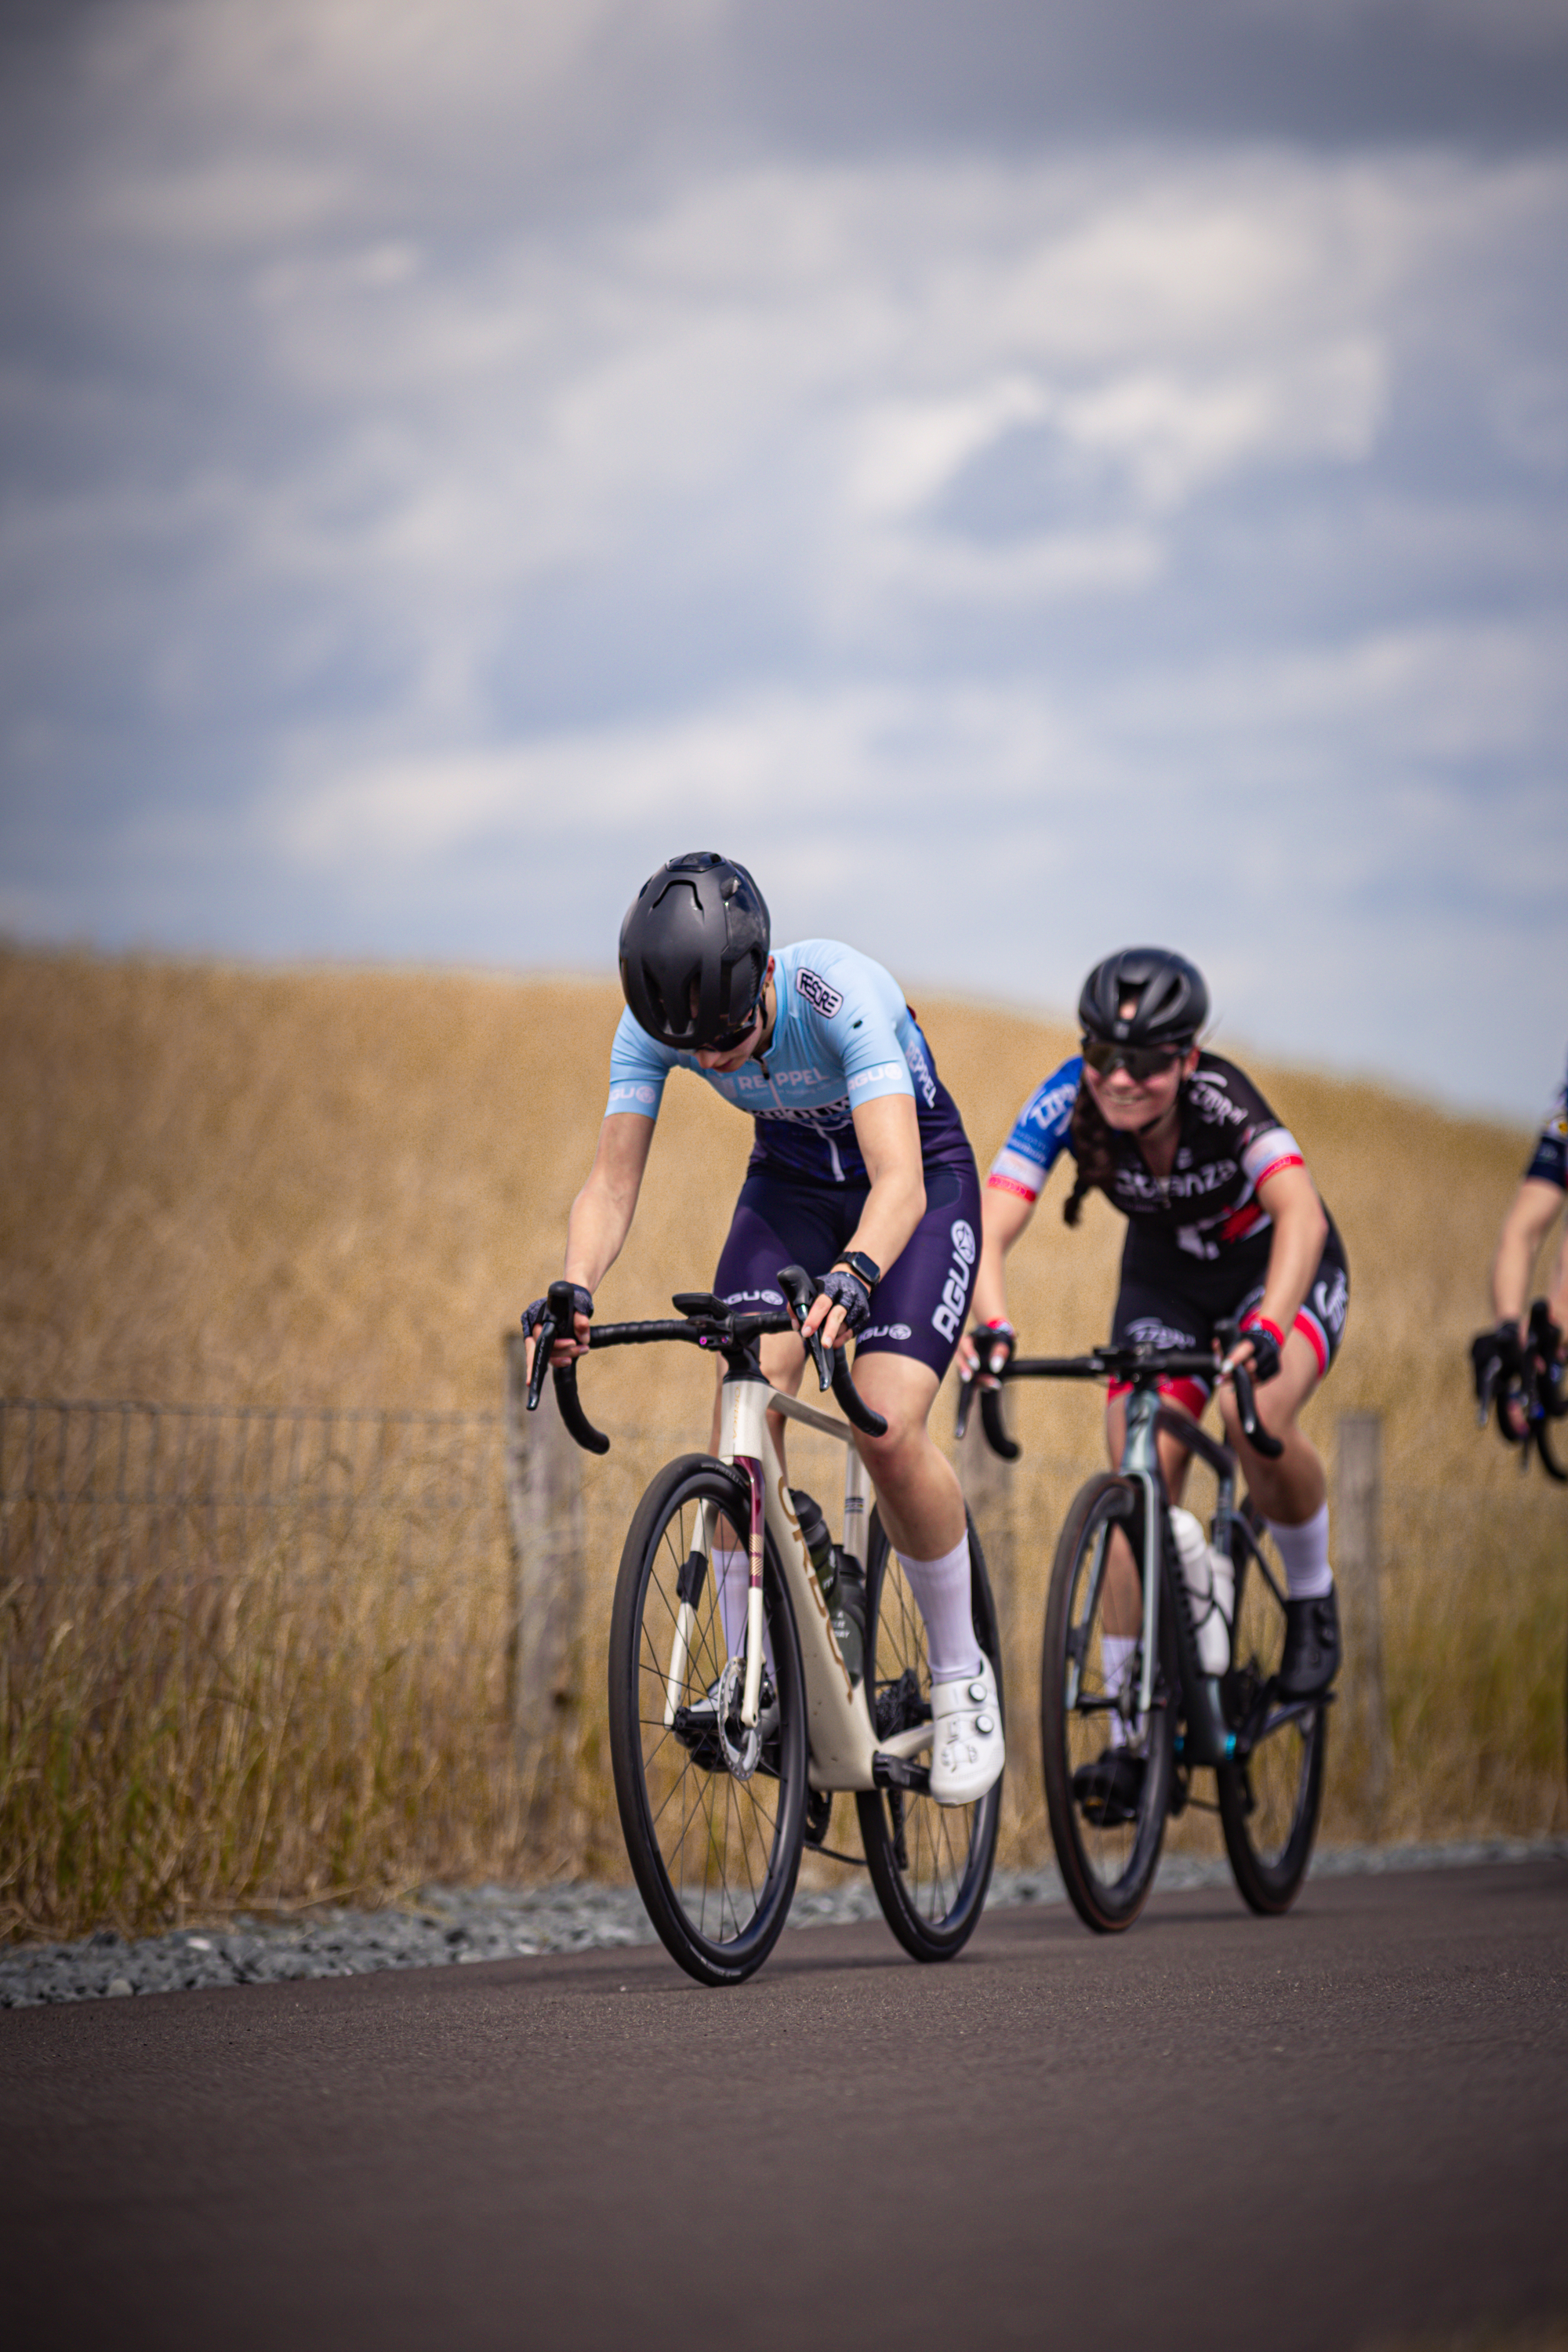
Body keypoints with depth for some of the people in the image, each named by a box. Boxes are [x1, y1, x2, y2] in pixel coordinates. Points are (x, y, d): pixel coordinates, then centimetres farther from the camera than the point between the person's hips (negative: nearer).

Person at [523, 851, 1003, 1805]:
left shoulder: (846, 997, -37)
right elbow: (614, 1179, -26)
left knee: (888, 1429, -22)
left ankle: (962, 1676, -1)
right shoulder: (654, 1026, -24)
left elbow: (900, 1182, -46)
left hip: (923, 1181, -4)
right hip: (791, 1181, 4)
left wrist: (852, 1277, -66)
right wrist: (577, 1289, -47)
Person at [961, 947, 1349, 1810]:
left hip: (1277, 1269, -3)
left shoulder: (1223, 1102, -36)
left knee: (1257, 1419, -32)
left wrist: (1267, 1330, -66)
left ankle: (1313, 1601, -4)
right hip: (1165, 1277, 3)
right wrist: (992, 1326, -55)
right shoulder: (1065, 1105, -27)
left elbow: (1300, 1215, -50)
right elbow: (991, 1229, -36)